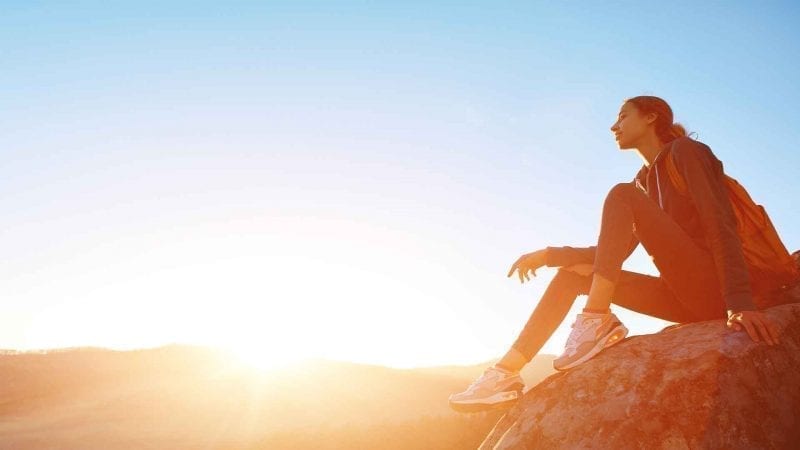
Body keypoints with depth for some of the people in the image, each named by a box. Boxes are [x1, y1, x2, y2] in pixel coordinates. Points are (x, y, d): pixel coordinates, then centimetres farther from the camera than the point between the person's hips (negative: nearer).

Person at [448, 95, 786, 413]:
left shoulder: (687, 151, -3)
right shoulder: (643, 182, 19)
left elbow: (721, 227, -17)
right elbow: (613, 252, 17)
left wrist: (740, 303, -29)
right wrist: (548, 255, 6)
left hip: (711, 290, -8)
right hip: (686, 298, 8)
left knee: (621, 196, -19)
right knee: (574, 272, 1)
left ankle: (596, 321, -25)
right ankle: (506, 373, -11)